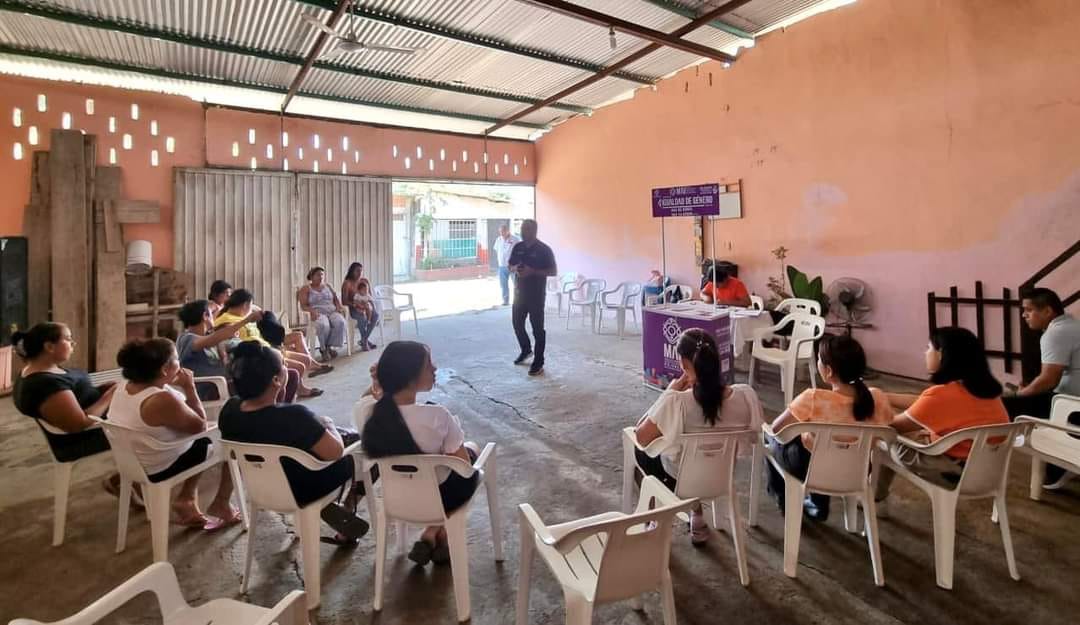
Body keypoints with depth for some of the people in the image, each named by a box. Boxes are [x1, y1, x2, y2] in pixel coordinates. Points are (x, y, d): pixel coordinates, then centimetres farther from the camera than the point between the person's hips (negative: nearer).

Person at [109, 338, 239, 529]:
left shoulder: (124, 386, -6)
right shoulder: (163, 400, -34)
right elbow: (200, 426, -18)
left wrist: (178, 386, -3)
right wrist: (189, 387, -17)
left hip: (135, 462, 9)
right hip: (161, 468, -9)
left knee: (202, 441, 26)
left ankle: (186, 498, 22)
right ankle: (221, 504, 18)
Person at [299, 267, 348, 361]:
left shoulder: (327, 286, 24)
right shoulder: (306, 288, 10)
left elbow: (335, 299, 21)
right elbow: (303, 305, 1)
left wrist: (339, 306, -2)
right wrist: (312, 311, -20)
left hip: (332, 311, 4)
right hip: (318, 313, -4)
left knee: (340, 322, -32)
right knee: (324, 325, -39)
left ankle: (330, 346, -19)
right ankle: (324, 349, -16)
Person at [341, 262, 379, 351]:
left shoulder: (365, 281, 9)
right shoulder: (347, 283, -5)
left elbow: (371, 297, 10)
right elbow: (344, 301, -12)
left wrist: (368, 303, -13)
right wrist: (356, 304, -25)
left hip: (366, 307, 4)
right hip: (353, 308, -4)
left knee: (376, 314, -28)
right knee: (362, 317, -37)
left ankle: (364, 340, -16)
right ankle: (364, 342, -19)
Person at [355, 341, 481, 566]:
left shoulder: (363, 411, -22)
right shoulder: (437, 417, -34)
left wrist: (377, 383, -14)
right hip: (442, 496, -4)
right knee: (471, 449, 27)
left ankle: (430, 537, 26)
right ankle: (437, 533, 25)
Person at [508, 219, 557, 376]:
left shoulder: (544, 249, -9)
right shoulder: (517, 247, 7)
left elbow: (553, 271, -10)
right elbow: (510, 266, 17)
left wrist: (532, 271, -22)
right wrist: (515, 268, -8)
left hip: (536, 294, -6)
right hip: (519, 292, 6)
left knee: (537, 328, -1)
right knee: (517, 324, 14)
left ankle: (538, 363, 7)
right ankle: (526, 350, 38)